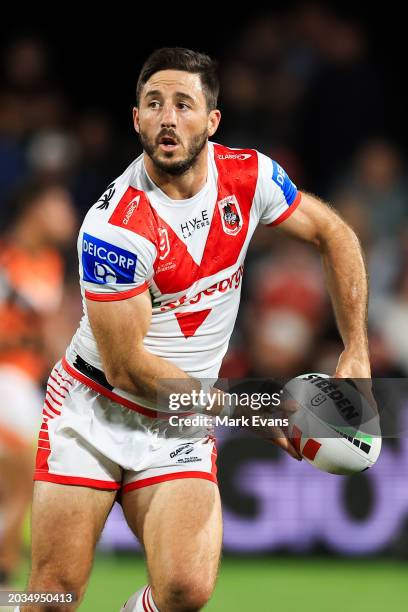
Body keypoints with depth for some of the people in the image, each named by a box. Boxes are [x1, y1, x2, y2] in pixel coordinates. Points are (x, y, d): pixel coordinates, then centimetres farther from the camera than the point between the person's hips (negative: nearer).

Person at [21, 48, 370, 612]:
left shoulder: (249, 176, -7)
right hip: (92, 411, -3)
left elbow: (334, 235, 10)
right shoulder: (114, 226, -22)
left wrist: (356, 354, 1)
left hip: (180, 430, 3)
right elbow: (128, 367, -19)